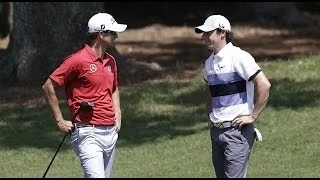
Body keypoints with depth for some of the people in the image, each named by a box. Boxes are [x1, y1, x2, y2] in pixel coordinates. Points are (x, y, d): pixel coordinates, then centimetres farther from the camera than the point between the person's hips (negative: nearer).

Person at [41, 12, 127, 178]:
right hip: (88, 134, -8)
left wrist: (117, 115, 18)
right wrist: (60, 121, -5)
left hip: (110, 132, 8)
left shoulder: (110, 61, 14)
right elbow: (48, 87, -7)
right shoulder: (78, 60, -10)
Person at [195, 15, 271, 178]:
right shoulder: (209, 63, 12)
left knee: (234, 175, -13)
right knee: (221, 175, 11)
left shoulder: (238, 57, -13)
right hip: (216, 131, 8)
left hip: (237, 129, -8)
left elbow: (264, 85, -19)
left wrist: (253, 116, -15)